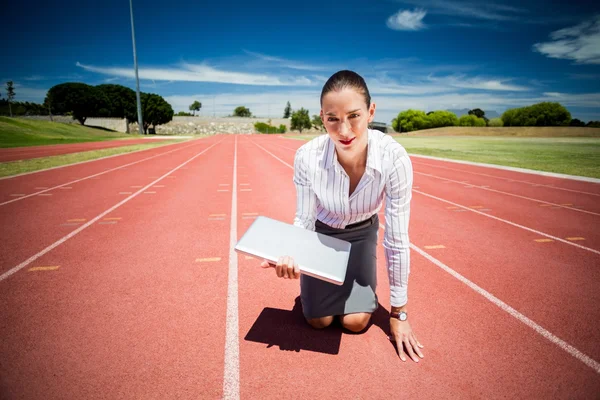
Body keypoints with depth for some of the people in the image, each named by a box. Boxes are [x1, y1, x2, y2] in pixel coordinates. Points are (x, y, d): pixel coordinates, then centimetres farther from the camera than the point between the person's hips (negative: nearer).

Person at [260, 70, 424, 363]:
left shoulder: (394, 159, -34)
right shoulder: (307, 157, -33)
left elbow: (397, 239, -25)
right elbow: (304, 221, -17)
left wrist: (398, 313, -16)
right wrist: (290, 256, -40)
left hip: (362, 232, 0)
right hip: (321, 232, 0)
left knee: (355, 321, -6)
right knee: (318, 320, -2)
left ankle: (362, 281, 28)